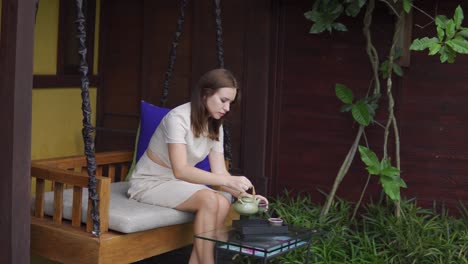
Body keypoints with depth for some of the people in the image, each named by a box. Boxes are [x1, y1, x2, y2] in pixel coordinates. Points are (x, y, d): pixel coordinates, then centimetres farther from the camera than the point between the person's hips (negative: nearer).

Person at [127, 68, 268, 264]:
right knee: (209, 200, -30)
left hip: (178, 183, 7)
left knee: (223, 203, -22)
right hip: (150, 183, -7)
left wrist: (243, 194, -21)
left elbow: (219, 172, -3)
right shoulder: (178, 117, -24)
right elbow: (180, 170, -33)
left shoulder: (215, 127, 0)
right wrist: (229, 181, -40)